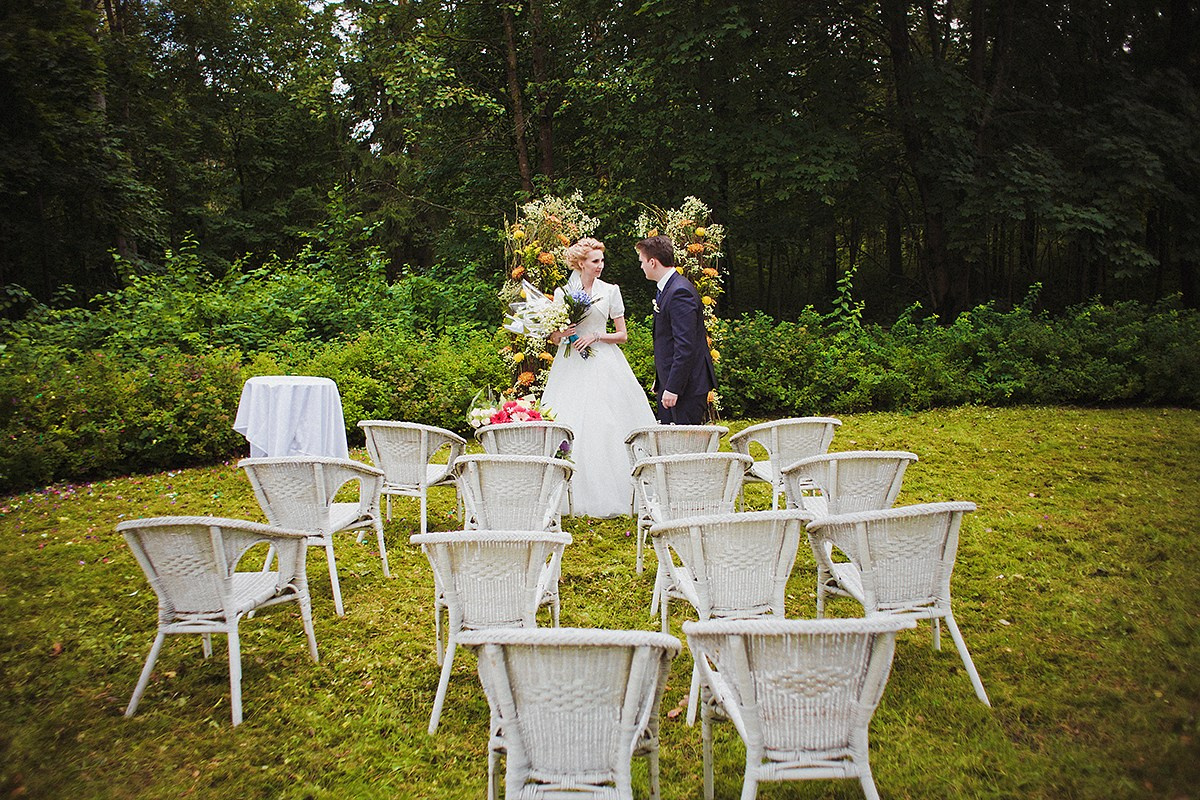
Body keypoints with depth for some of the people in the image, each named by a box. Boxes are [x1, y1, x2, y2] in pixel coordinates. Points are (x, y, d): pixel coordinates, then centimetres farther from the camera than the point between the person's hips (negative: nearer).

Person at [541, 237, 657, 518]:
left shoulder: (610, 291, 5)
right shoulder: (562, 292, 8)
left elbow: (622, 335, 6)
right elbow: (554, 338, 13)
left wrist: (596, 336, -9)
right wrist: (561, 333, -9)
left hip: (603, 365, -1)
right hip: (571, 368, 1)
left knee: (605, 428, -6)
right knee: (569, 429, -5)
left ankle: (608, 495, 3)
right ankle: (576, 497, 3)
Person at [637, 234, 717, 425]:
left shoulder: (680, 292, -19)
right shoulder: (666, 289, 13)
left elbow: (685, 347, -24)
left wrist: (673, 388, -23)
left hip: (688, 384, -10)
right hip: (669, 381, 10)